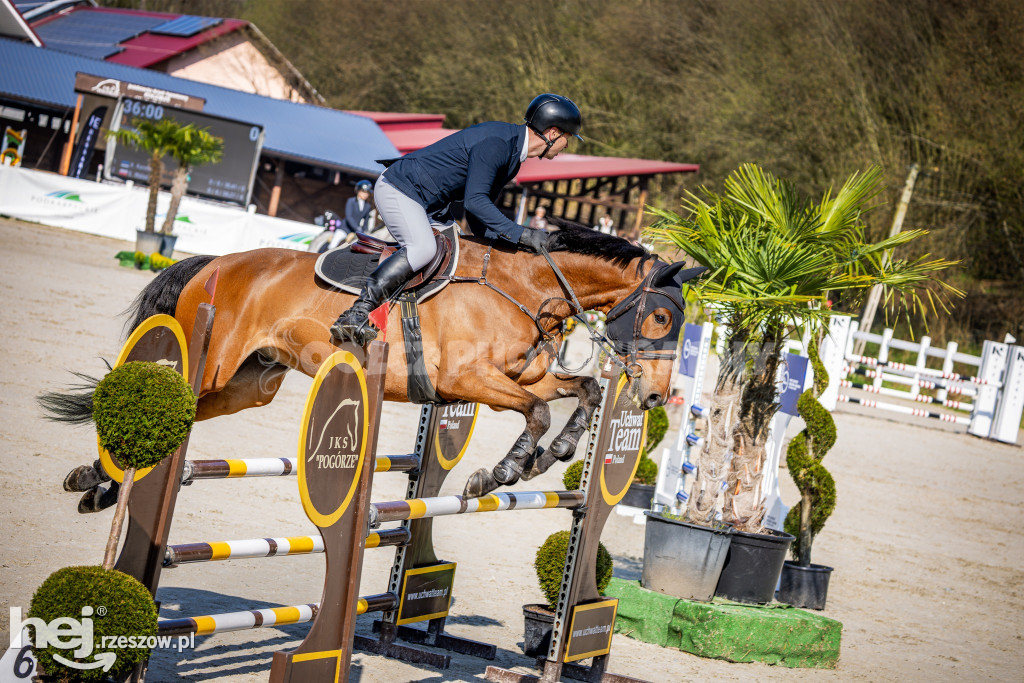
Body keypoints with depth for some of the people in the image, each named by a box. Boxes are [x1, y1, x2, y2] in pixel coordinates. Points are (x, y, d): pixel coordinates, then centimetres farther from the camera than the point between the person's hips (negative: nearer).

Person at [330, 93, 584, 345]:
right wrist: (520, 234, -31)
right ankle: (356, 315, -33)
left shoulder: (513, 157, 9)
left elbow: (481, 207, 15)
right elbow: (474, 201, -31)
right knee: (423, 248, -30)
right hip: (397, 189, -11)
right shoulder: (496, 143, -24)